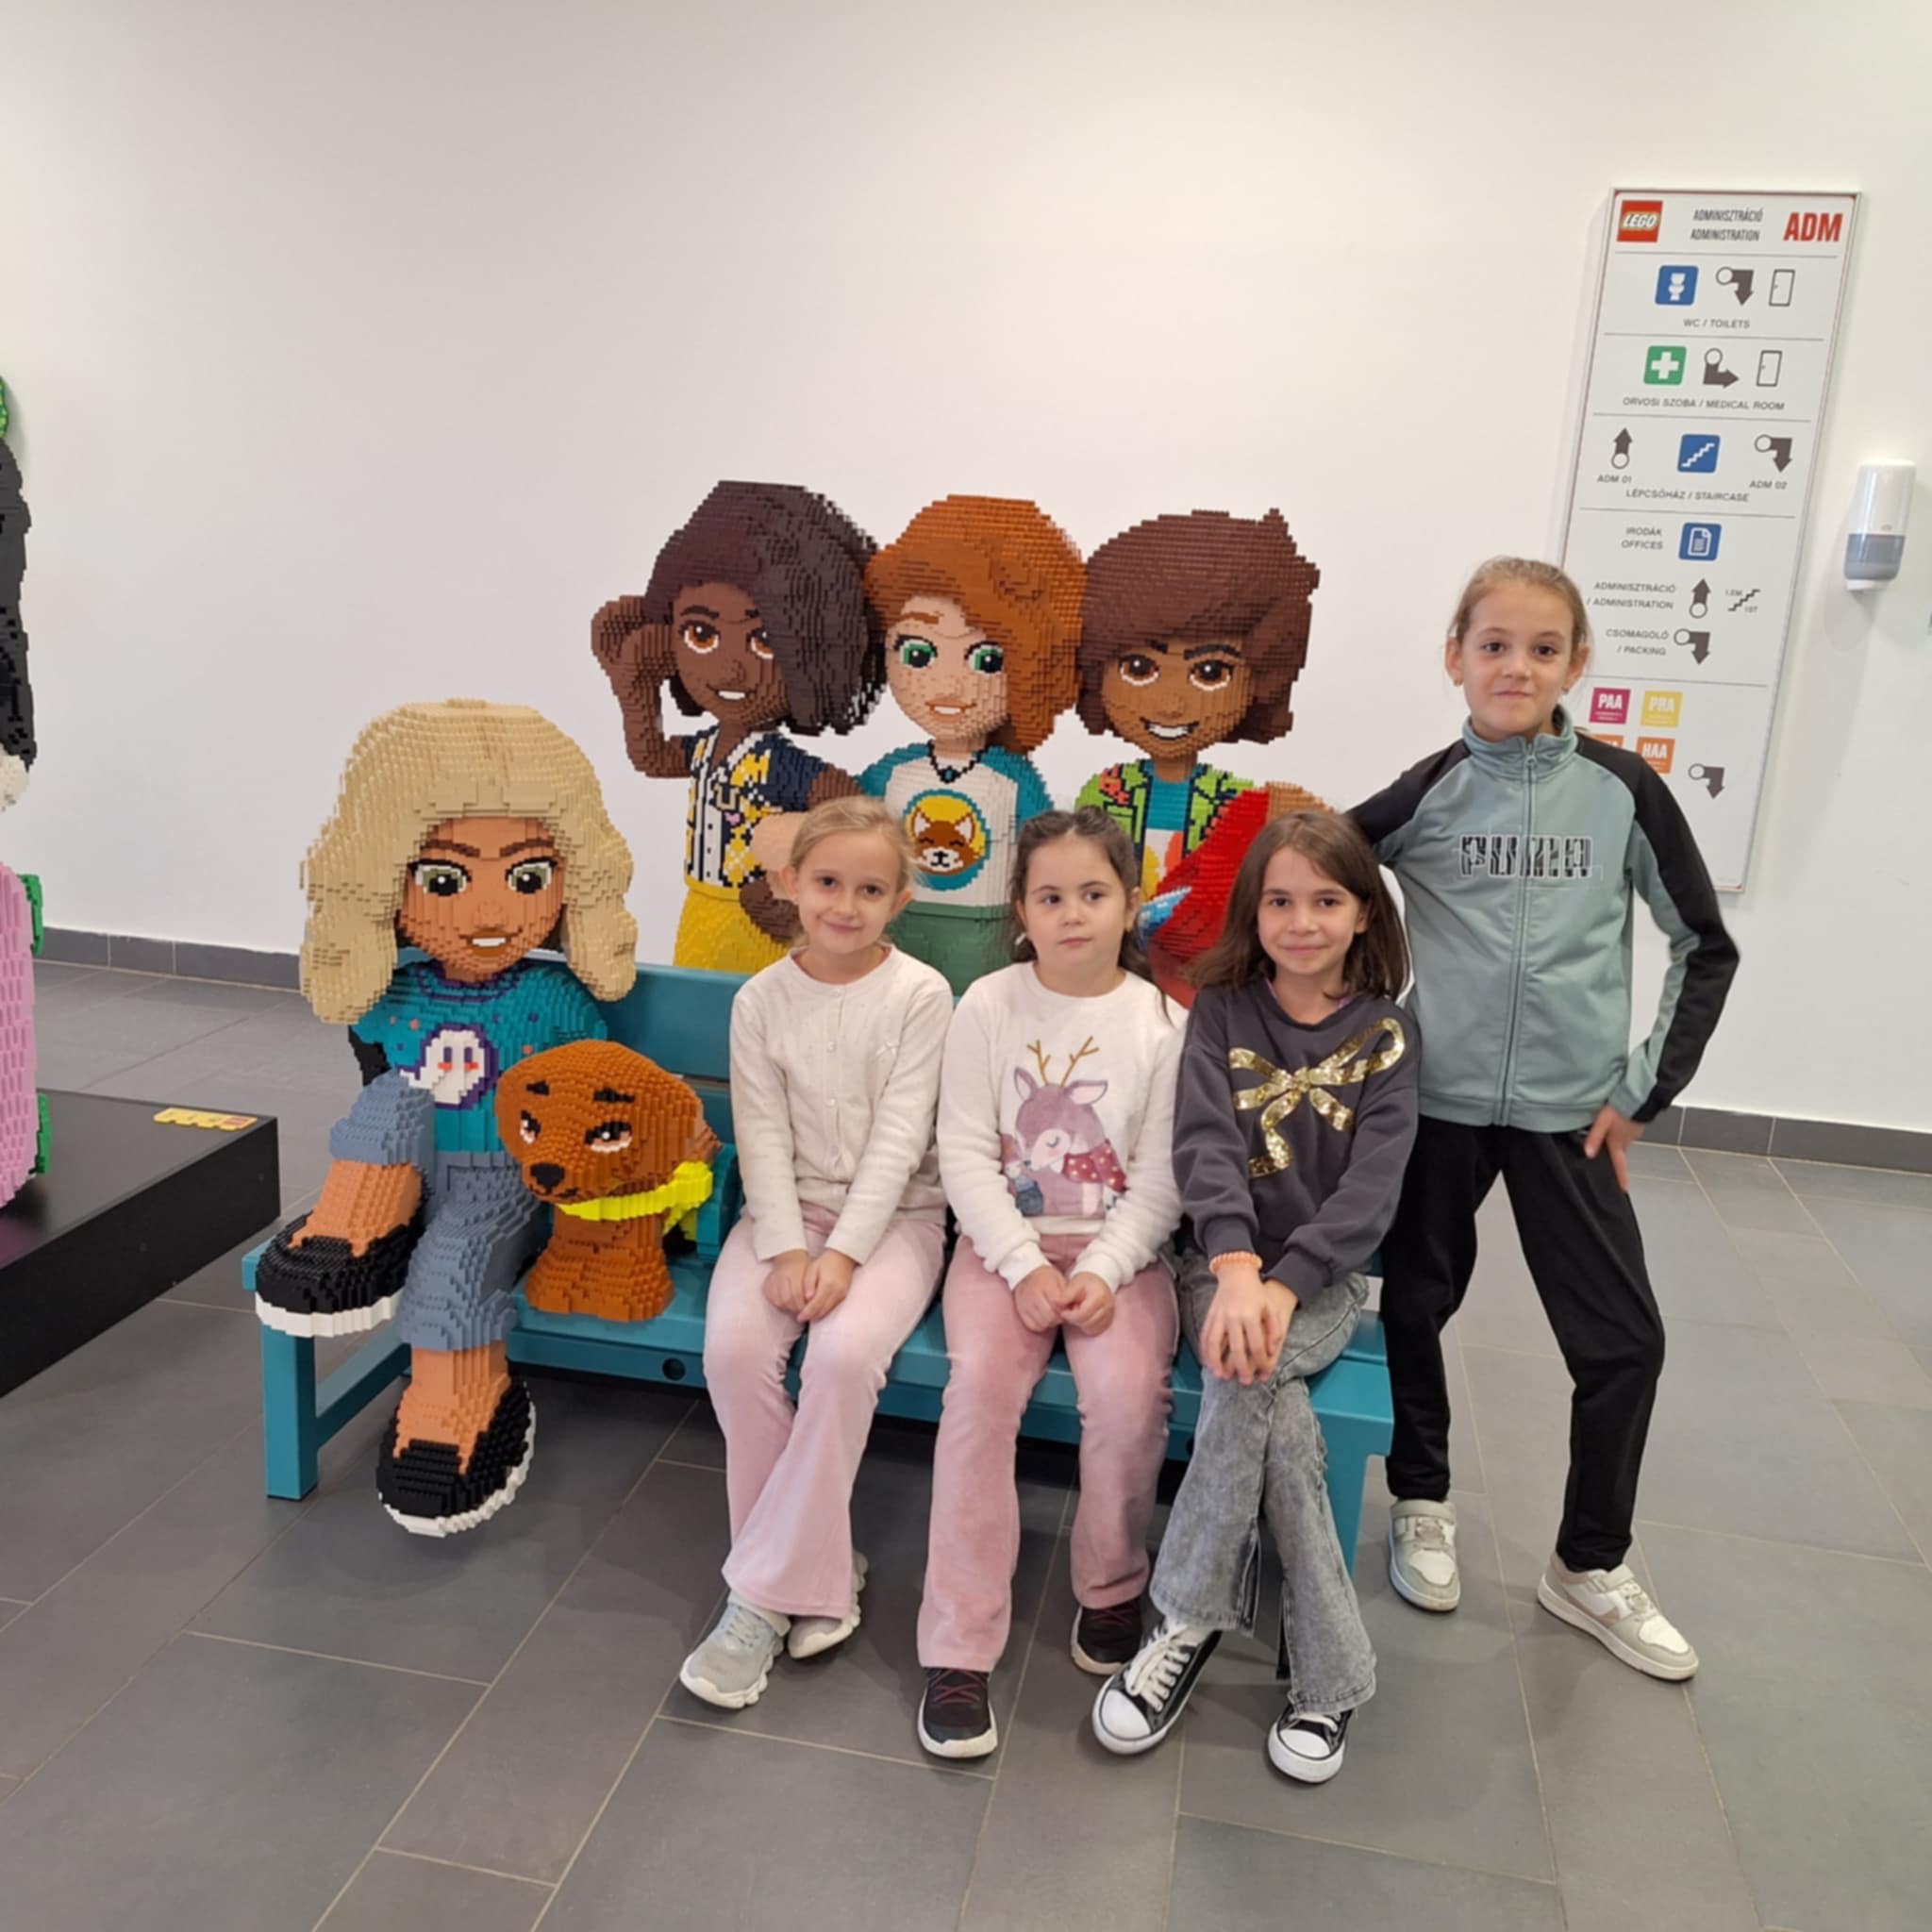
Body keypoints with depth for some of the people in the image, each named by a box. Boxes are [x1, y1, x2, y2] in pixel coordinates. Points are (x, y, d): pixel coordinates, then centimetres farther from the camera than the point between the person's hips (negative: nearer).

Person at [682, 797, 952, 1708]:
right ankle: (816, 1575, -5)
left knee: (845, 1351, -30)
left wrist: (844, 1253, -21)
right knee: (734, 1345, -24)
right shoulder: (761, 1000, 1)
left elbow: (899, 1138, -12)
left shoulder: (920, 994, -6)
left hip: (893, 1214, -2)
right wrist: (785, 1249, -16)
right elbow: (764, 1137, -3)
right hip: (789, 1206, 3)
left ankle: (767, 1593, -14)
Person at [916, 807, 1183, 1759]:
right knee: (981, 1383, -26)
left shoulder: (1161, 1022, -2)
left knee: (1131, 1396, -25)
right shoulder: (988, 1007, -2)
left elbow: (1161, 1179, -4)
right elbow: (964, 1153, -6)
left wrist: (1102, 1272, -17)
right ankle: (959, 1647, -14)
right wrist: (1025, 1266, -16)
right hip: (1003, 1241, 0)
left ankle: (1111, 1587, 6)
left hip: (1119, 1249, 0)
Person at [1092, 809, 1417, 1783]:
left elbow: (1372, 1186, -9)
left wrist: (1283, 1285, -24)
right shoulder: (1222, 1010, 2)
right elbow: (1204, 1143, -13)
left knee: (1251, 1376, -31)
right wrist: (1237, 1268, -31)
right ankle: (1328, 1671, -13)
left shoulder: (1387, 1033, 1)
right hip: (1224, 1260, 1)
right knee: (1275, 1407, -28)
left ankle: (1191, 1621, -15)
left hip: (1325, 1274, 0)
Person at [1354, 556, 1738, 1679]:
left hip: (1572, 1109, 1)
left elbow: (1707, 946, 4)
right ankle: (1423, 1501, 36)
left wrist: (1648, 1089, 0)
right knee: (1418, 1306, 11)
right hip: (1437, 1098, 0)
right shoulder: (1427, 793, -4)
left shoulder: (1624, 791, -3)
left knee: (1625, 1337, 3)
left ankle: (1591, 1568, 23)